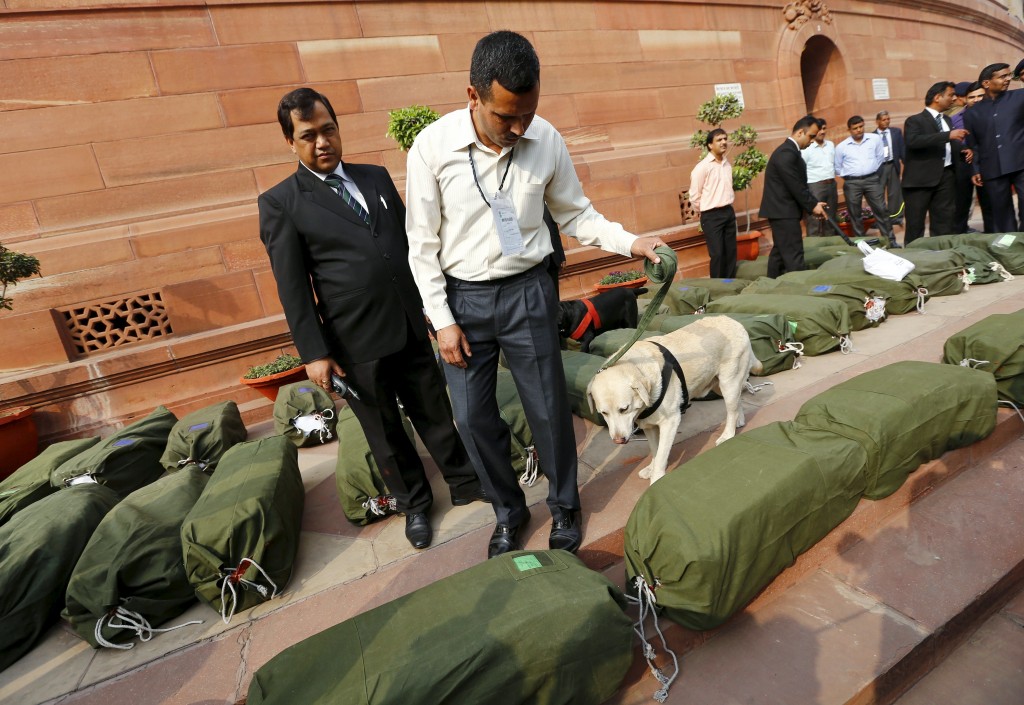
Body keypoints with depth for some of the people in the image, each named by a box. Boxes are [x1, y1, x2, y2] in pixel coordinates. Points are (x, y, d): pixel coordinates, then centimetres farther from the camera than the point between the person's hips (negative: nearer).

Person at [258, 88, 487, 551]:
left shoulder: (376, 177, 10)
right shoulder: (280, 203, -2)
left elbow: (410, 239, 14)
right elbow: (292, 287, -5)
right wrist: (314, 353, -8)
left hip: (413, 326, 3)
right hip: (358, 343, -3)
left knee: (435, 413, 15)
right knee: (385, 431, 13)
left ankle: (466, 483, 35)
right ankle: (413, 504, 34)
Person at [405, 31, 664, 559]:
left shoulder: (546, 140, -7)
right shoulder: (432, 147, -11)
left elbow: (575, 214, 6)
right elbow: (423, 243, -5)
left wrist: (630, 242, -9)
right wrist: (442, 321, -7)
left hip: (527, 291, 1)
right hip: (462, 298, 0)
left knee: (549, 409, 7)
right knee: (473, 417, 7)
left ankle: (564, 506, 35)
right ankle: (509, 511, 33)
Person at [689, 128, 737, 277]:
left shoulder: (727, 164, 10)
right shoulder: (702, 167, -11)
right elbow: (694, 196, -9)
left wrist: (728, 204, 14)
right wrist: (708, 209, 2)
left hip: (729, 212, 7)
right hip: (712, 216, -7)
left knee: (731, 253, 10)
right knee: (717, 254, -5)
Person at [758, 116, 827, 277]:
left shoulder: (789, 151, 16)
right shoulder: (787, 153, -17)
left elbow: (798, 184, 17)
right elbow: (795, 185, -19)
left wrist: (813, 203, 9)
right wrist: (812, 205, -9)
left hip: (781, 210, 11)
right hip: (783, 211, -11)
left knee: (780, 252, 14)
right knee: (793, 255, -9)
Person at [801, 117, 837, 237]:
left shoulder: (831, 145, 12)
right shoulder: (806, 148, -9)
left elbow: (834, 163, 20)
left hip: (831, 185, 7)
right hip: (814, 186, -7)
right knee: (814, 222, -7)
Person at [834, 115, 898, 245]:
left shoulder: (875, 139, 4)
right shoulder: (841, 146, 1)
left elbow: (881, 157, 14)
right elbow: (837, 167, 11)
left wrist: (872, 169, 13)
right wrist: (848, 176, 6)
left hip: (872, 180, 1)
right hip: (851, 183, 0)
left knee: (881, 210, -1)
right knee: (855, 214, 5)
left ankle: (890, 240, 6)